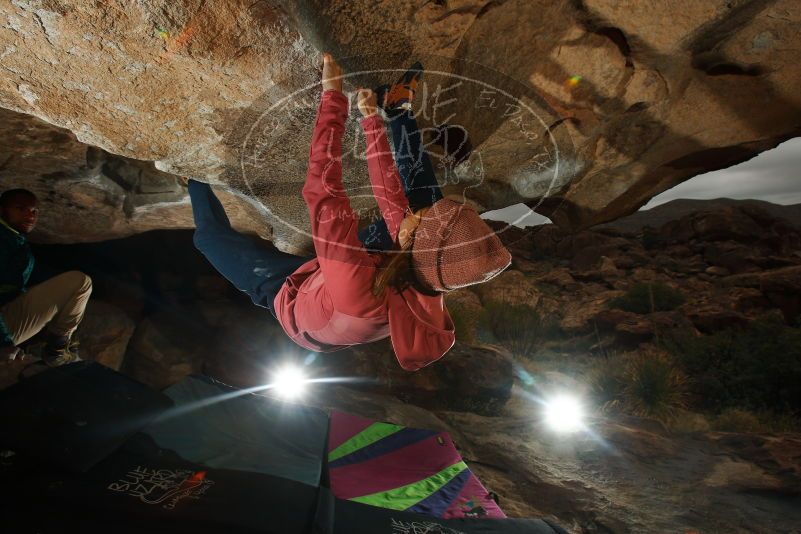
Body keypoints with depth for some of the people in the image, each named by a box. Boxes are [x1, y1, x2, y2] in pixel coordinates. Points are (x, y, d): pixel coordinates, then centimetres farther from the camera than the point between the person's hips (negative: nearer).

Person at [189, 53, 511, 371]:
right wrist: (371, 119, -14)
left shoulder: (358, 287, -50)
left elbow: (323, 188, -46)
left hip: (291, 297, -4)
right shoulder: (428, 287, -31)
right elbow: (391, 193, -20)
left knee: (213, 234, 6)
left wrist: (333, 95, -38)